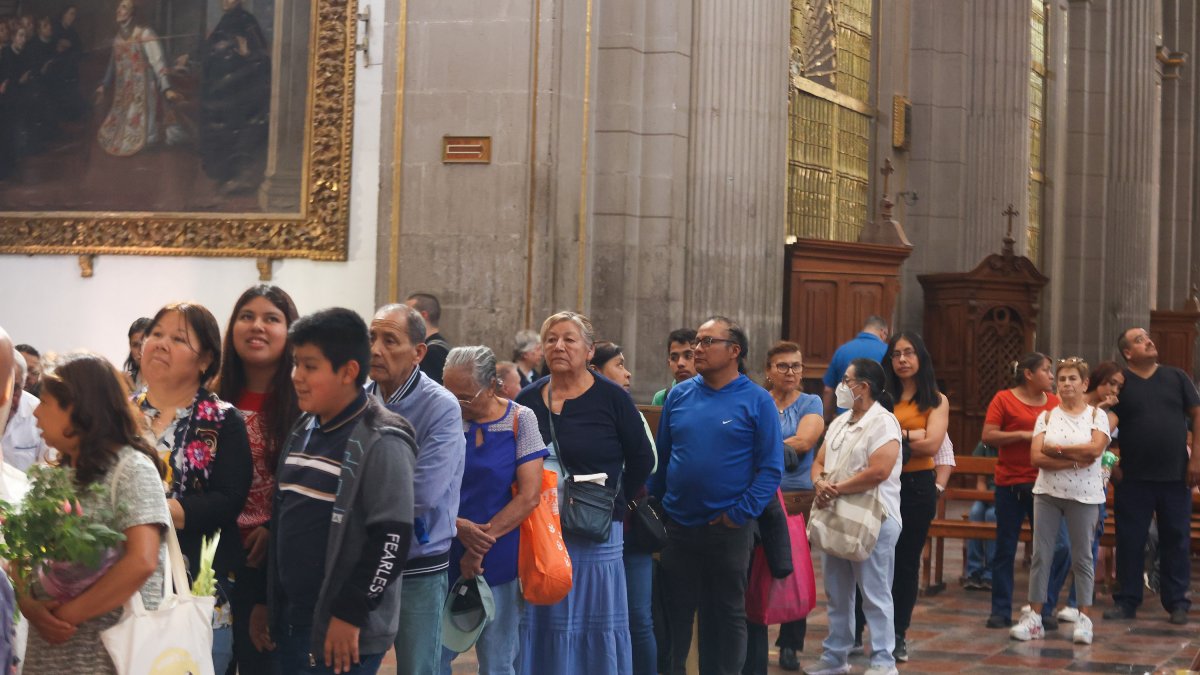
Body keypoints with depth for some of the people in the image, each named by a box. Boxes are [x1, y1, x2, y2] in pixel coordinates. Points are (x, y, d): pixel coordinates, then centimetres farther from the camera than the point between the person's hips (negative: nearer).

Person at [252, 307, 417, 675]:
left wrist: (350, 614, -19)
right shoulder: (302, 432, 12)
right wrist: (265, 600, 17)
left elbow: (391, 538, -18)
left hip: (345, 633, -8)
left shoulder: (381, 442, -13)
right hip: (289, 623, 8)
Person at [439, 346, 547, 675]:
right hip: (444, 560, 2)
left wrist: (481, 543, -11)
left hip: (499, 562, -2)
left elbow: (529, 495, -8)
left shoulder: (520, 419, -2)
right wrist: (459, 527, -17)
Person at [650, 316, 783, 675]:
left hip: (728, 530, -3)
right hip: (678, 527, 3)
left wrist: (740, 513, -15)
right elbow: (661, 457, 11)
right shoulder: (678, 396, 6)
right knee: (675, 612, 11)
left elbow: (771, 468, -8)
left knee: (727, 614, 8)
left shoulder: (756, 401, -5)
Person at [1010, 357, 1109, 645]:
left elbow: (1095, 449, -16)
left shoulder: (1097, 415, 2)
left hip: (1084, 495, -2)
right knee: (1041, 555, 2)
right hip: (1047, 493, 2)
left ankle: (1084, 619, 8)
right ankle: (1034, 618, 5)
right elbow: (1036, 457, -6)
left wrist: (1056, 449, -9)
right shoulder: (1047, 417, 6)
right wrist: (1074, 461, -14)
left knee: (1082, 557, 3)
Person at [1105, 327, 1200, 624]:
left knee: (1176, 540, 5)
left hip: (1176, 476, 1)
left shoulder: (1176, 377, 6)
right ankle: (1126, 601, 12)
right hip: (1134, 478, -1)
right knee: (1130, 540, 3)